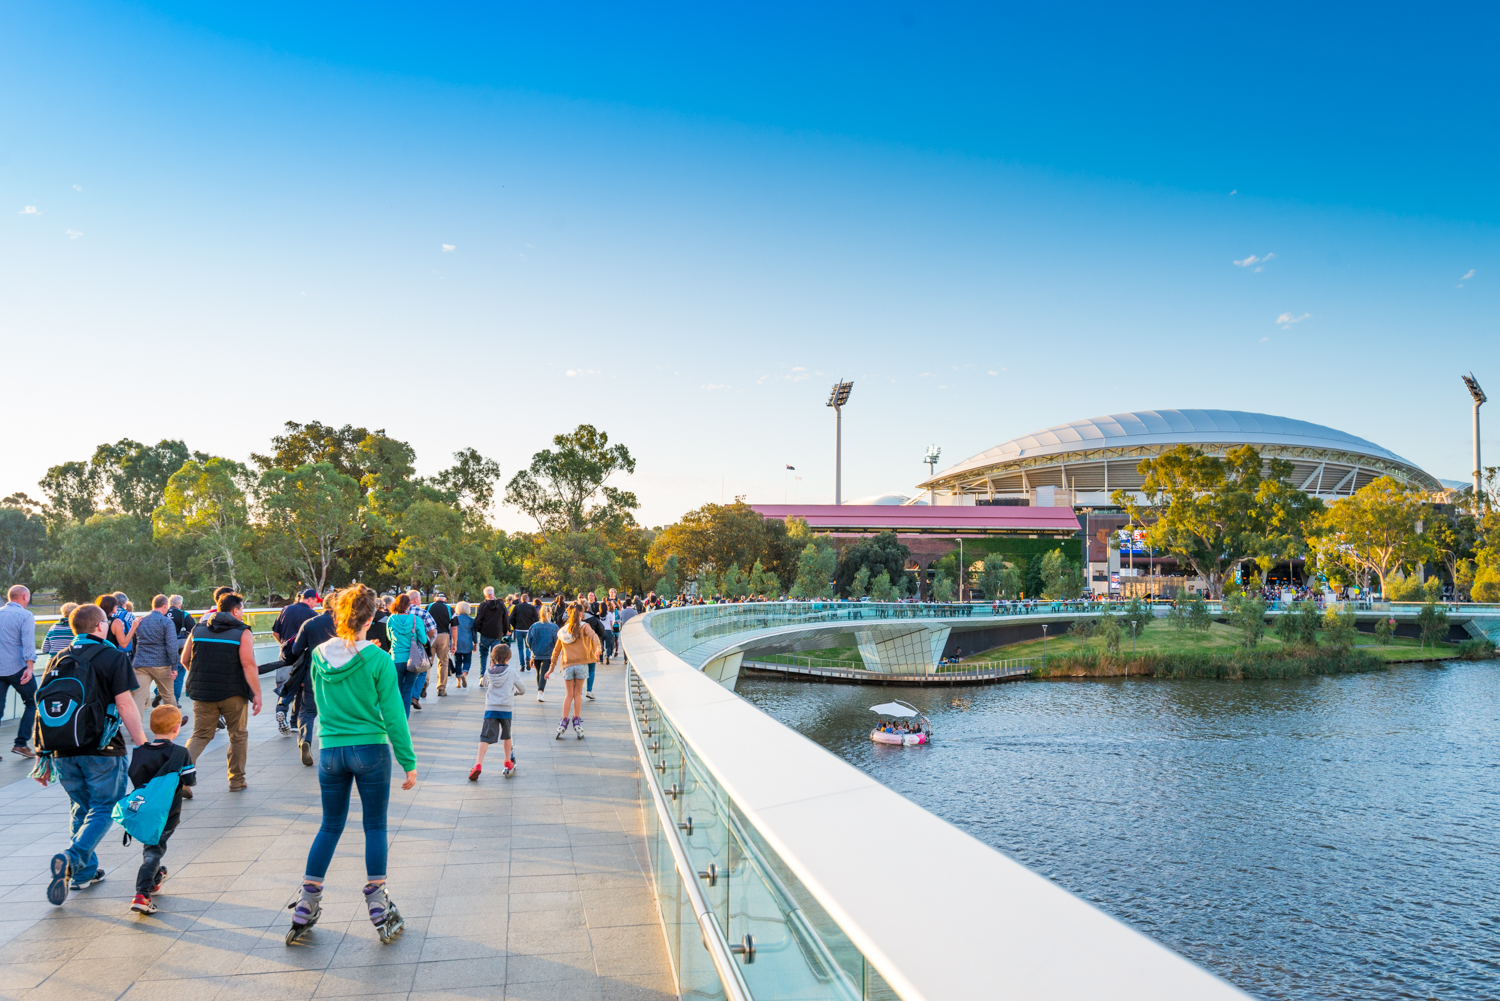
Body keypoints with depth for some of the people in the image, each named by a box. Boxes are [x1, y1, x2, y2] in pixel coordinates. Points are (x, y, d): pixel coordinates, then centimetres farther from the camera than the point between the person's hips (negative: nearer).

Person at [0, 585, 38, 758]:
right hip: (17, 668, -5)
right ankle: (21, 743, 4)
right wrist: (30, 667, -22)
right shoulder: (25, 615, -7)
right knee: (32, 703, 10)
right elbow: (28, 643, -18)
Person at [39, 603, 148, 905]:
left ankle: (84, 872, 23)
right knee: (104, 808, 5)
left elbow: (44, 709, 12)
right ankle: (72, 858, -18)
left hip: (62, 751, 5)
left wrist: (44, 756, 18)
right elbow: (125, 705, -12)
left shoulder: (57, 661, 11)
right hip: (101, 749, -5)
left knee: (81, 808, 20)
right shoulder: (113, 657, -5)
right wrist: (143, 746, -8)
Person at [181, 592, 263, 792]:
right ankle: (236, 781, 19)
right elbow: (248, 665, -15)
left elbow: (185, 660, 12)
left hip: (202, 693, 4)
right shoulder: (242, 633, -8)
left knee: (200, 735, 12)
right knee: (238, 736, 12)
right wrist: (257, 694, -13)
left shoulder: (198, 629, 7)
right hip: (233, 693, -3)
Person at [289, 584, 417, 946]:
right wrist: (408, 762, -3)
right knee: (375, 827, 8)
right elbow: (393, 715, -10)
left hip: (330, 751, 4)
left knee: (330, 827, 17)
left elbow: (321, 702, 13)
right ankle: (379, 910, 13)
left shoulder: (319, 656, -2)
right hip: (371, 751, -3)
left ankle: (305, 908, 21)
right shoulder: (378, 660, -13)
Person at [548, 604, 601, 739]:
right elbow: (593, 636, -20)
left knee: (568, 694, 12)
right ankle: (577, 720, 11)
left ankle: (564, 722, 7)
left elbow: (556, 651, 17)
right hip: (581, 664, -2)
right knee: (577, 693, 9)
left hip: (567, 666, 2)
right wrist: (597, 648, -36)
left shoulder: (562, 631, 12)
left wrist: (552, 668, 24)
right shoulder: (583, 627, 1)